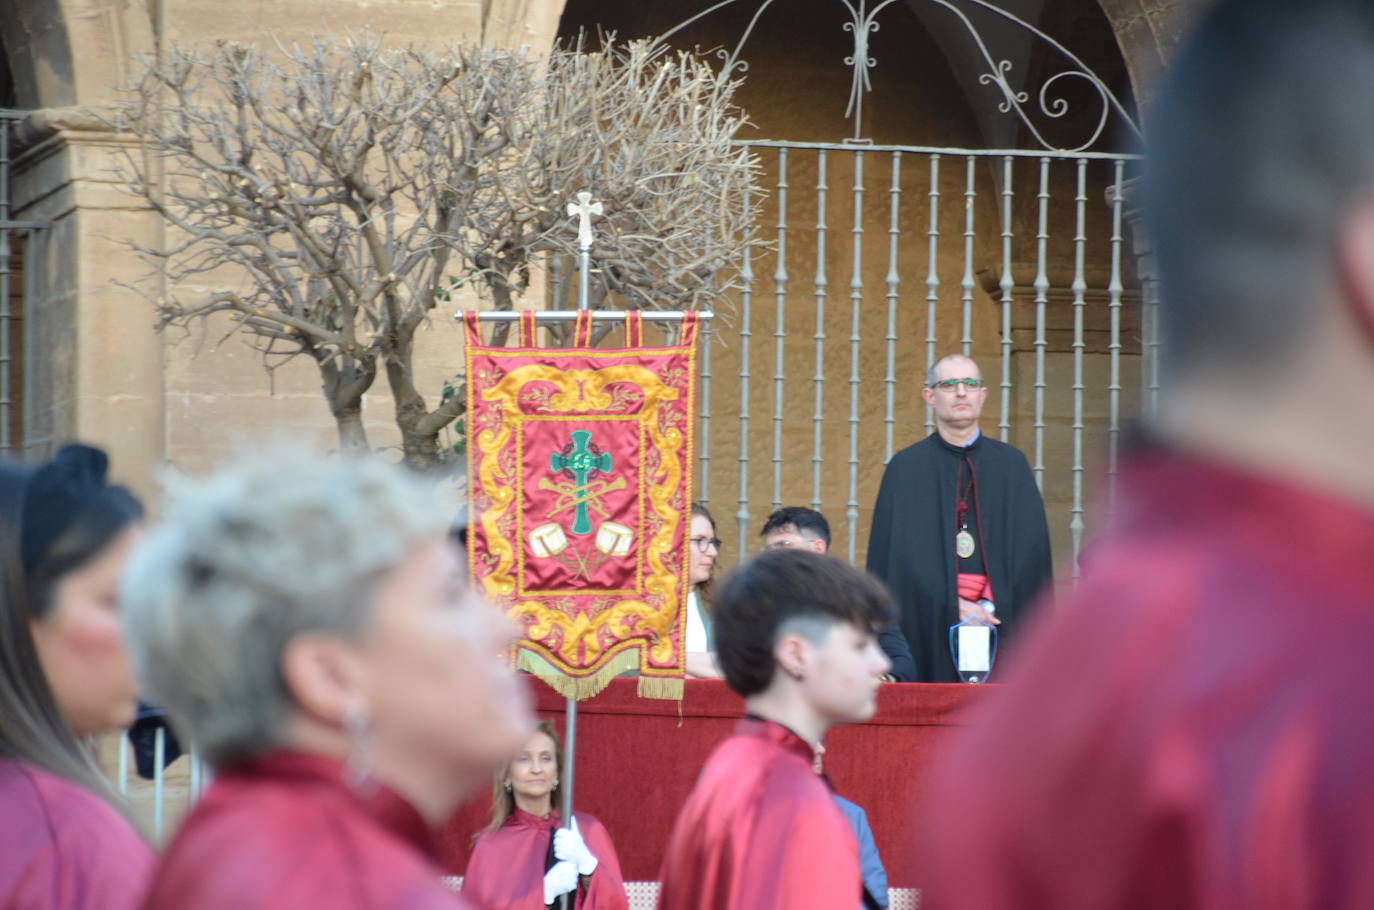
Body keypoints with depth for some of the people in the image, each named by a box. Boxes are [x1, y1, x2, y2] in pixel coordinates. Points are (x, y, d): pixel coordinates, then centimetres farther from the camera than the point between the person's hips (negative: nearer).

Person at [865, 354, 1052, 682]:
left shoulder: (1011, 465, 10)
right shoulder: (906, 468, 6)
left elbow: (1029, 550, 4)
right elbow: (900, 556, -1)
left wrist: (990, 605, -9)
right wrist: (952, 606, -11)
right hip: (930, 629, -1)